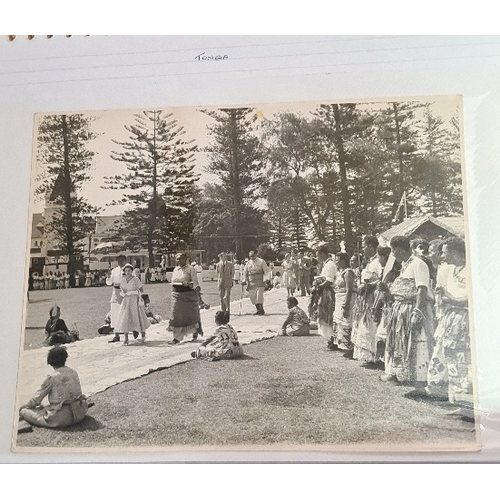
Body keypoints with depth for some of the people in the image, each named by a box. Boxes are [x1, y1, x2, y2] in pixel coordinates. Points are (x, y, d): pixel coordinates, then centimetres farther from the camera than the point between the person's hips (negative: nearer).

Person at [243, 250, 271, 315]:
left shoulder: (261, 261, 0)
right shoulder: (248, 263, 10)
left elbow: (266, 270, 3)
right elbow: (245, 272, 16)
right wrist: (244, 280, 7)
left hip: (259, 281, -4)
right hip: (251, 282, 4)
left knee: (259, 295, -11)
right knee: (252, 296, 3)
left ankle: (261, 310, 0)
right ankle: (258, 310, 16)